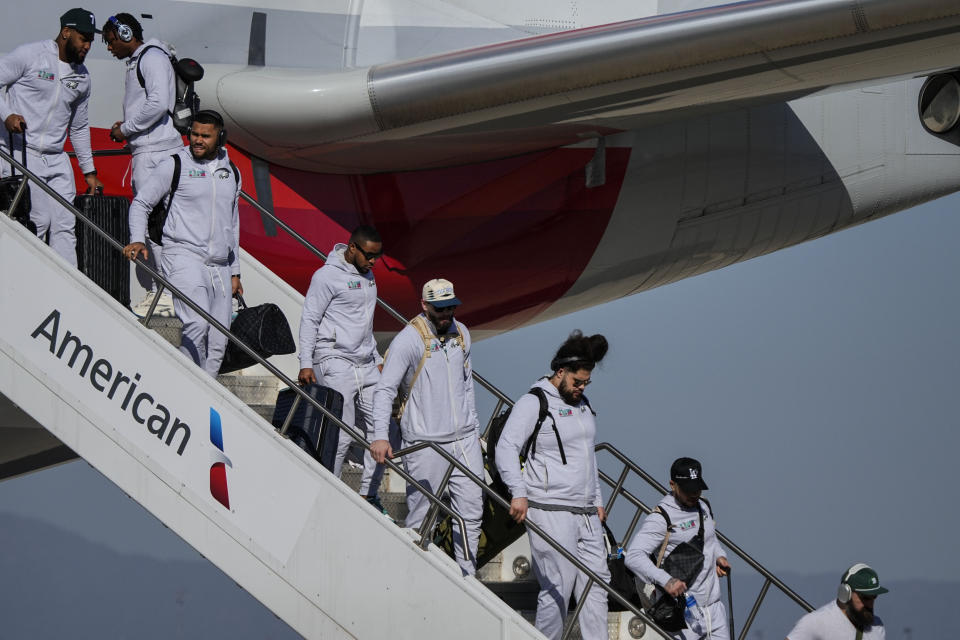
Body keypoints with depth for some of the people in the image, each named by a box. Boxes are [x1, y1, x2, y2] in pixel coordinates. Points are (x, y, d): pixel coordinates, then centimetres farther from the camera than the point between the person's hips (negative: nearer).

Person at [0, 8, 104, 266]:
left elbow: (79, 127, 24)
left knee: (65, 226, 0)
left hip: (57, 159, 6)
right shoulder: (29, 55, -5)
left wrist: (89, 170, 23)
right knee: (38, 221, -14)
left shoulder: (82, 77, 14)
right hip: (21, 154, -6)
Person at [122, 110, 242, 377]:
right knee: (196, 325, -24)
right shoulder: (175, 166, 2)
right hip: (184, 257, -6)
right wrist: (137, 240, -12)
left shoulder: (231, 172, 18)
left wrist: (234, 272, 24)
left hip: (219, 265, 6)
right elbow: (141, 203, 5)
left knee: (218, 341, 0)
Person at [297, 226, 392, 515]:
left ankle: (368, 496, 13)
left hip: (366, 366, 8)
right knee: (341, 436, -11)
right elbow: (309, 319, -8)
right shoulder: (328, 276, -8)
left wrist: (377, 359, 28)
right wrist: (306, 364, -13)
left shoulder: (367, 276, 17)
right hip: (335, 364, -8)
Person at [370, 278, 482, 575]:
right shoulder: (409, 339, -11)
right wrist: (380, 436, -26)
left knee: (472, 512, 5)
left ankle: (467, 579, 14)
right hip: (425, 443, -6)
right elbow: (385, 389, -15)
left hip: (465, 439, 6)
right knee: (421, 518, -1)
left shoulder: (461, 333, 9)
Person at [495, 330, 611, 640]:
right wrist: (519, 493, -27)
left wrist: (597, 500, 25)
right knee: (558, 588, -10)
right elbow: (506, 448, -16)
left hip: (586, 514, 8)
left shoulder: (582, 404, 19)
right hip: (551, 512, -8)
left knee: (596, 581, 2)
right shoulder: (534, 403, -6)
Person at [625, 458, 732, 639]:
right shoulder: (661, 518, -13)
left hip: (714, 608, 7)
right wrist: (666, 580, -34)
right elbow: (634, 556, -22)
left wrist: (719, 556, 10)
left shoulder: (704, 507, 12)